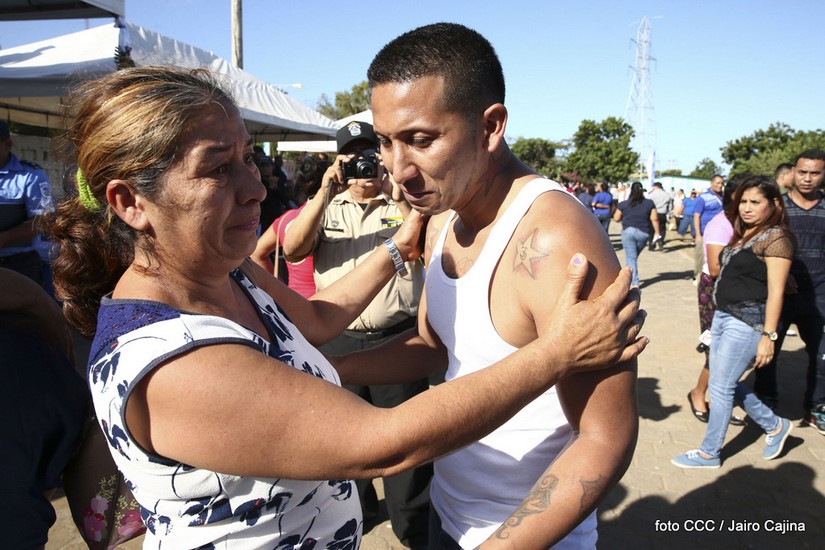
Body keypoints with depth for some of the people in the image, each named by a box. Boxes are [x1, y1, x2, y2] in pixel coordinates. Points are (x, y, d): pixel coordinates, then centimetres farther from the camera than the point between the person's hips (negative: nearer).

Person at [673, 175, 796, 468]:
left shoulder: (776, 238, -12)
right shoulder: (743, 235, 13)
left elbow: (776, 291, -16)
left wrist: (768, 336, -18)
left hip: (747, 322, -9)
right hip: (724, 315, 9)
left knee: (721, 387, -1)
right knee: (726, 383, 16)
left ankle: (709, 453, 14)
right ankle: (774, 425, 36)